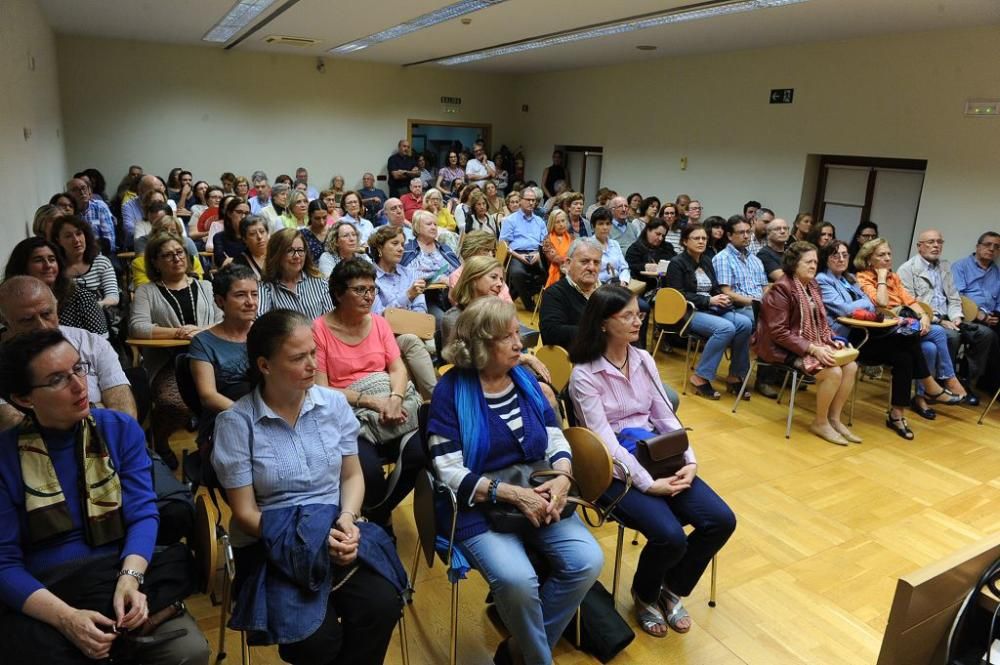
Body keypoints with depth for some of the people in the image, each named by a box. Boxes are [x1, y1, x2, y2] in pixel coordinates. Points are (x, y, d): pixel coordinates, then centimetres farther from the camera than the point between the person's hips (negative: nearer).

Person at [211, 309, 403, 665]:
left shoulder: (334, 403, 2)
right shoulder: (235, 422, -8)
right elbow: (245, 513, -6)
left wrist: (347, 518, -11)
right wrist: (310, 541, -17)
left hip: (337, 533, 3)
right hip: (275, 546, -3)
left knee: (383, 606, -22)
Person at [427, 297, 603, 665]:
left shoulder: (525, 379, 7)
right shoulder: (450, 391, -10)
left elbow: (556, 440, 8)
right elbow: (451, 473, -15)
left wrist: (562, 479, -13)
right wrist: (513, 493, -22)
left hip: (539, 496, 5)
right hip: (480, 507, -5)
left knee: (588, 561, -16)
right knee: (516, 579, -29)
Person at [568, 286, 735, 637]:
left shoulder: (644, 360, 8)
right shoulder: (584, 374, -12)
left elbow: (666, 417, 7)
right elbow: (604, 441, -18)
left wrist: (690, 461, -8)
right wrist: (648, 484, -23)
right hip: (616, 471, -6)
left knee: (721, 520, -10)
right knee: (670, 537, -26)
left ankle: (672, 589, 16)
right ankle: (644, 596, 10)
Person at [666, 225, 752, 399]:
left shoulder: (706, 261, 18)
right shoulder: (677, 263, -3)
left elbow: (716, 288, 20)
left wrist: (722, 297, -4)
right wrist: (708, 300, -17)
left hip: (711, 309, 7)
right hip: (688, 312, -7)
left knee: (745, 323, -21)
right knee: (726, 328, -32)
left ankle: (735, 376, -11)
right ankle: (700, 377, -23)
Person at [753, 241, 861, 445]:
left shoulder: (812, 286, 10)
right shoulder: (781, 289, -16)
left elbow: (821, 321, 18)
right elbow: (778, 332, -21)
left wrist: (831, 340, -2)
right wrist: (812, 348, -25)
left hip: (815, 345, 8)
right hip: (785, 349, -8)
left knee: (851, 366, -9)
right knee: (833, 372, -23)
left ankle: (834, 418, 5)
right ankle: (820, 423, -2)